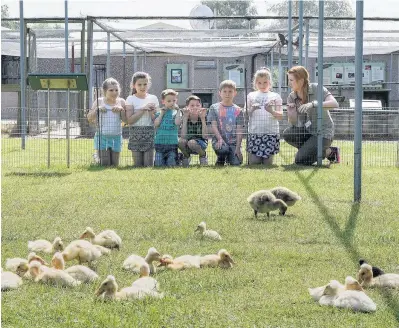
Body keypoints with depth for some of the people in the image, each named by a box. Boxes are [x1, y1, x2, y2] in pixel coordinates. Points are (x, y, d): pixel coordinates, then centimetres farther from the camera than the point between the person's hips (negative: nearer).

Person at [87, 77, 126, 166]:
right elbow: (89, 118, 0)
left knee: (115, 164, 6)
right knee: (105, 164, -6)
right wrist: (97, 110, -16)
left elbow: (126, 120, 0)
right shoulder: (99, 102, 1)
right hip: (102, 136, -2)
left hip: (116, 137, 2)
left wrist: (121, 109, -15)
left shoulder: (121, 102, 4)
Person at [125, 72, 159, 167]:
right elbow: (129, 120, -10)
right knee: (138, 165, -2)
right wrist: (143, 109, -15)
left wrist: (151, 112, -12)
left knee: (148, 164, -6)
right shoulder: (131, 99, 1)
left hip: (149, 133, 1)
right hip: (136, 133, -1)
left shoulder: (153, 98, 8)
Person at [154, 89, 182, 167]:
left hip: (172, 143, -1)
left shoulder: (176, 112, 5)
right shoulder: (159, 113, 9)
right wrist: (161, 114, -4)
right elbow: (156, 124, -6)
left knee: (171, 164, -2)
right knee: (159, 164, -2)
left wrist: (178, 111, -7)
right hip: (160, 142, 1)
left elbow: (177, 123, -13)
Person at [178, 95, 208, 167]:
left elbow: (205, 136, -23)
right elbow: (183, 136, -24)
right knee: (181, 141, -30)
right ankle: (186, 156, 2)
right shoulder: (185, 119, -11)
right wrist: (185, 118, -28)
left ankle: (203, 155, -2)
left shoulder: (203, 118, -13)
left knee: (191, 142, -33)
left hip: (201, 144, -2)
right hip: (187, 148, 2)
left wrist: (203, 119, -28)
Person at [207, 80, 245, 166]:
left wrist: (238, 147, -8)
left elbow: (239, 130, 3)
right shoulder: (214, 108, 7)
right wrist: (220, 139, -18)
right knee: (223, 149, -36)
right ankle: (220, 160, 1)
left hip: (233, 142, 2)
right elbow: (213, 125, -2)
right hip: (219, 140, -1)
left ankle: (229, 157, 20)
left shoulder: (237, 110, 9)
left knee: (236, 163, -17)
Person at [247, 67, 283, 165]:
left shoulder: (275, 96, 9)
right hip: (254, 133, 0)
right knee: (254, 163, -6)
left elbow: (280, 117, 2)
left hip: (271, 133, 0)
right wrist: (252, 109, -13)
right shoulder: (251, 96, 12)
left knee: (267, 163, 0)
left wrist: (271, 111, -17)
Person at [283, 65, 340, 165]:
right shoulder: (292, 97, 0)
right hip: (307, 131, 6)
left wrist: (313, 104, -38)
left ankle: (330, 152, 4)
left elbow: (334, 104, -28)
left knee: (300, 160, -20)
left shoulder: (316, 89, -13)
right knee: (287, 134, -22)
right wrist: (291, 112, -25)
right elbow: (294, 123, -3)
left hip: (323, 132, -6)